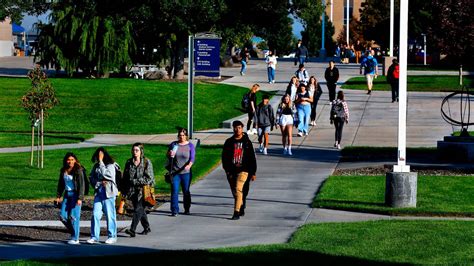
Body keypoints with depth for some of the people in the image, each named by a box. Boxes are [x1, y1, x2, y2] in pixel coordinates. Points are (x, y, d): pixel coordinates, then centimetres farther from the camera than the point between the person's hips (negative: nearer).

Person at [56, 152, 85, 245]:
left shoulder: (78, 171, -10)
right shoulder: (63, 171, 9)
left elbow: (82, 185, -13)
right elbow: (61, 184, 17)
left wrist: (80, 198, -20)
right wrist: (58, 196, 12)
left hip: (75, 195, -7)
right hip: (67, 194, 7)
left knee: (73, 216, -8)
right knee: (63, 216, 2)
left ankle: (75, 238, 0)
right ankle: (73, 232, 21)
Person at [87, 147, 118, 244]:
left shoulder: (110, 165, -5)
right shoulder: (96, 166, 12)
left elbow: (104, 174, -19)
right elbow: (92, 178, 10)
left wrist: (101, 161, -16)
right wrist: (99, 183, -8)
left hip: (108, 193, -5)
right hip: (98, 192, 5)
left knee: (110, 215, 1)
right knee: (95, 214, -2)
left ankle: (112, 236, 11)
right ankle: (94, 237, 2)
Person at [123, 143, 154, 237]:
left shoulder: (147, 162, -5)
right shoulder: (129, 162, 8)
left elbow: (149, 179, -10)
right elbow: (125, 177, 16)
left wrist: (134, 181, -14)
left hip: (143, 190, -5)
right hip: (133, 190, 5)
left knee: (138, 209, -14)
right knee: (140, 209, 13)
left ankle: (132, 229, -21)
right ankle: (146, 228, 29)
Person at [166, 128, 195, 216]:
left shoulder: (190, 146, 3)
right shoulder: (173, 144, 6)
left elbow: (192, 158, -5)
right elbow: (167, 155, 15)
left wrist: (189, 165, -25)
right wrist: (170, 154, -10)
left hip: (186, 172, 0)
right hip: (175, 172, 0)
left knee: (186, 191, 6)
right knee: (174, 191, -7)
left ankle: (187, 209, 21)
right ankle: (174, 210, -7)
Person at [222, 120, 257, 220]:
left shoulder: (247, 142, 3)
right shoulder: (229, 142, 7)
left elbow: (252, 158, 6)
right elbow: (224, 156, 6)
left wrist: (253, 172, 5)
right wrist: (226, 169, -6)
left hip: (243, 170, -3)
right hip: (231, 171, 3)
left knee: (238, 189, -20)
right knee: (235, 192, 11)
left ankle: (237, 212, -21)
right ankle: (241, 209, 32)